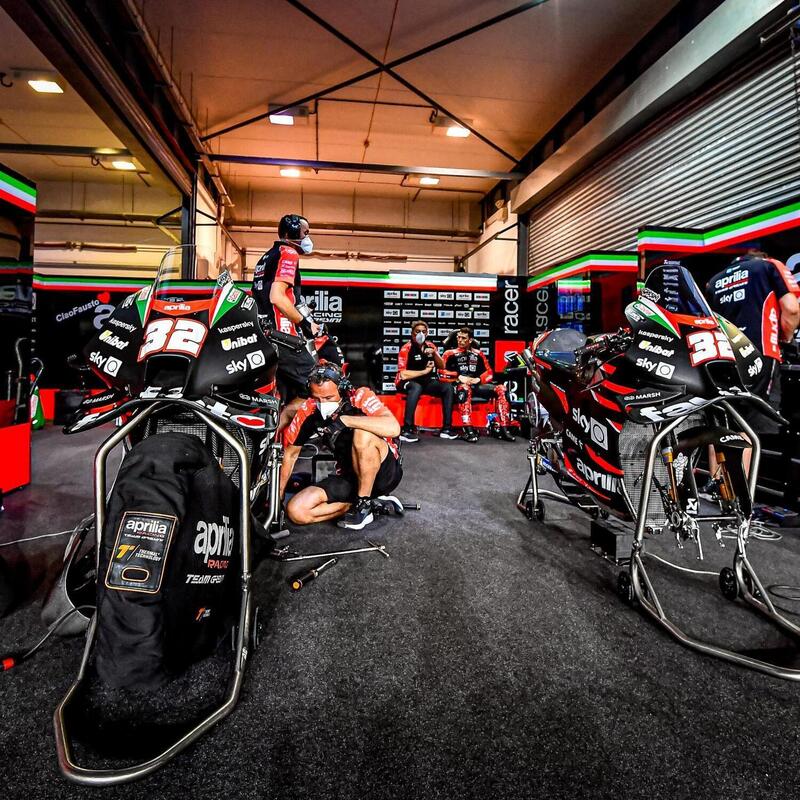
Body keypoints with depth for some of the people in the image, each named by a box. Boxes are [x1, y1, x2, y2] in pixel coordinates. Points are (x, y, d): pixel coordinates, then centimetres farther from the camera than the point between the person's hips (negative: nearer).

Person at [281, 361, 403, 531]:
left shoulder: (360, 397, -19)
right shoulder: (308, 411, -8)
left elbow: (393, 428, -38)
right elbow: (290, 453, 5)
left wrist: (344, 420, -36)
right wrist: (278, 496, 7)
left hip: (385, 472, -4)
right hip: (348, 477, 5)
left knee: (363, 434, -35)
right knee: (296, 511, -13)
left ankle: (363, 504, -15)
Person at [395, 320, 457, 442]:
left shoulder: (430, 346, 4)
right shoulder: (406, 349, -15)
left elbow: (442, 367, 6)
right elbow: (403, 374, -23)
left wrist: (434, 354, -13)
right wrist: (425, 371, -15)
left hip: (425, 382, 6)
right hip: (406, 382, -6)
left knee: (448, 387, -14)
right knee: (416, 387, -39)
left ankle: (446, 428, -11)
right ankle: (406, 431, -38)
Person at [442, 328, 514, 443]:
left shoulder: (478, 354, 21)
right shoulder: (450, 354, 13)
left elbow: (489, 372, 16)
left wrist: (478, 379, -5)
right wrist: (459, 377, -14)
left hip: (477, 385, 4)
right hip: (459, 385, -4)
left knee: (501, 389, -19)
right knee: (464, 388, -40)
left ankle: (504, 429, -22)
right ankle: (468, 430, -47)